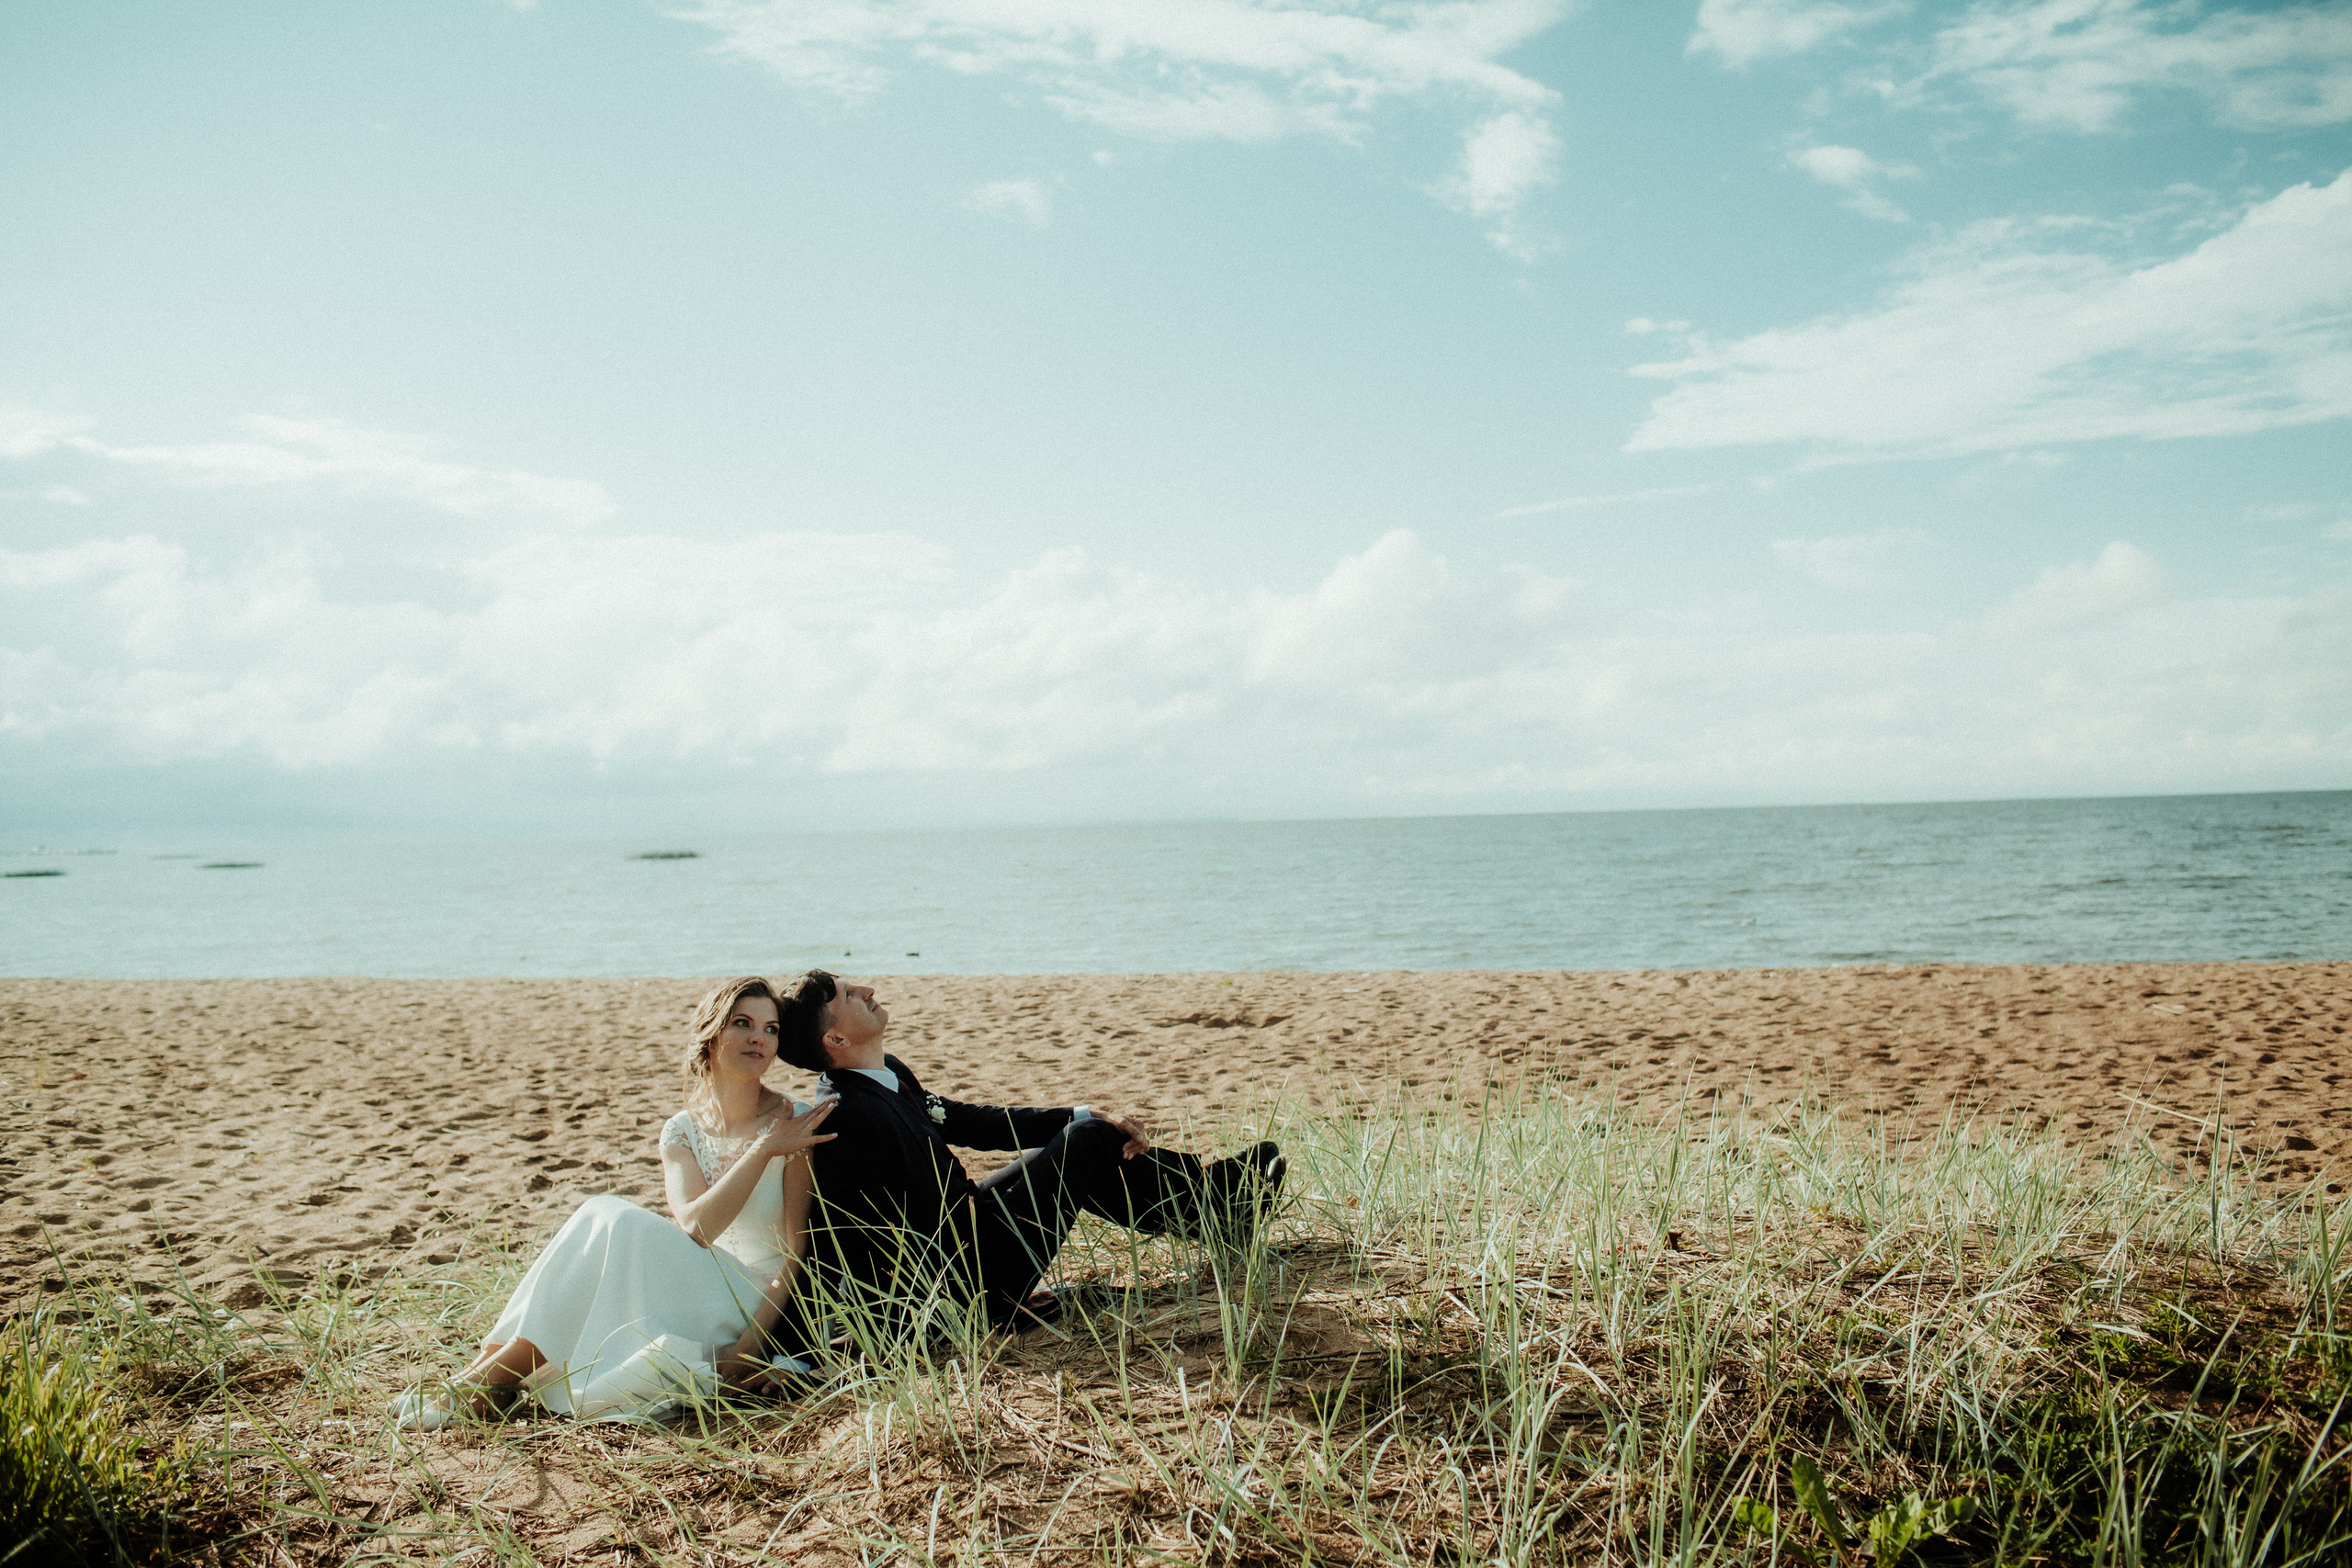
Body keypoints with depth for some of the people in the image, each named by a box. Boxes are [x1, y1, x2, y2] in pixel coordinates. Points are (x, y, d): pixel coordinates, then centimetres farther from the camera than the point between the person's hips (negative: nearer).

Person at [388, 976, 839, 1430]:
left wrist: (749, 1346, -22)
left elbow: (799, 1253, -11)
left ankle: (487, 1383, -19)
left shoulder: (797, 1124, -7)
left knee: (616, 1222, -25)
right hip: (697, 1296, 4)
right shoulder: (682, 1131, 6)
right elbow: (693, 1226, -12)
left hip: (760, 1312, -4)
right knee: (603, 1213, -21)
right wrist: (764, 1151, -22)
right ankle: (488, 1372, -20)